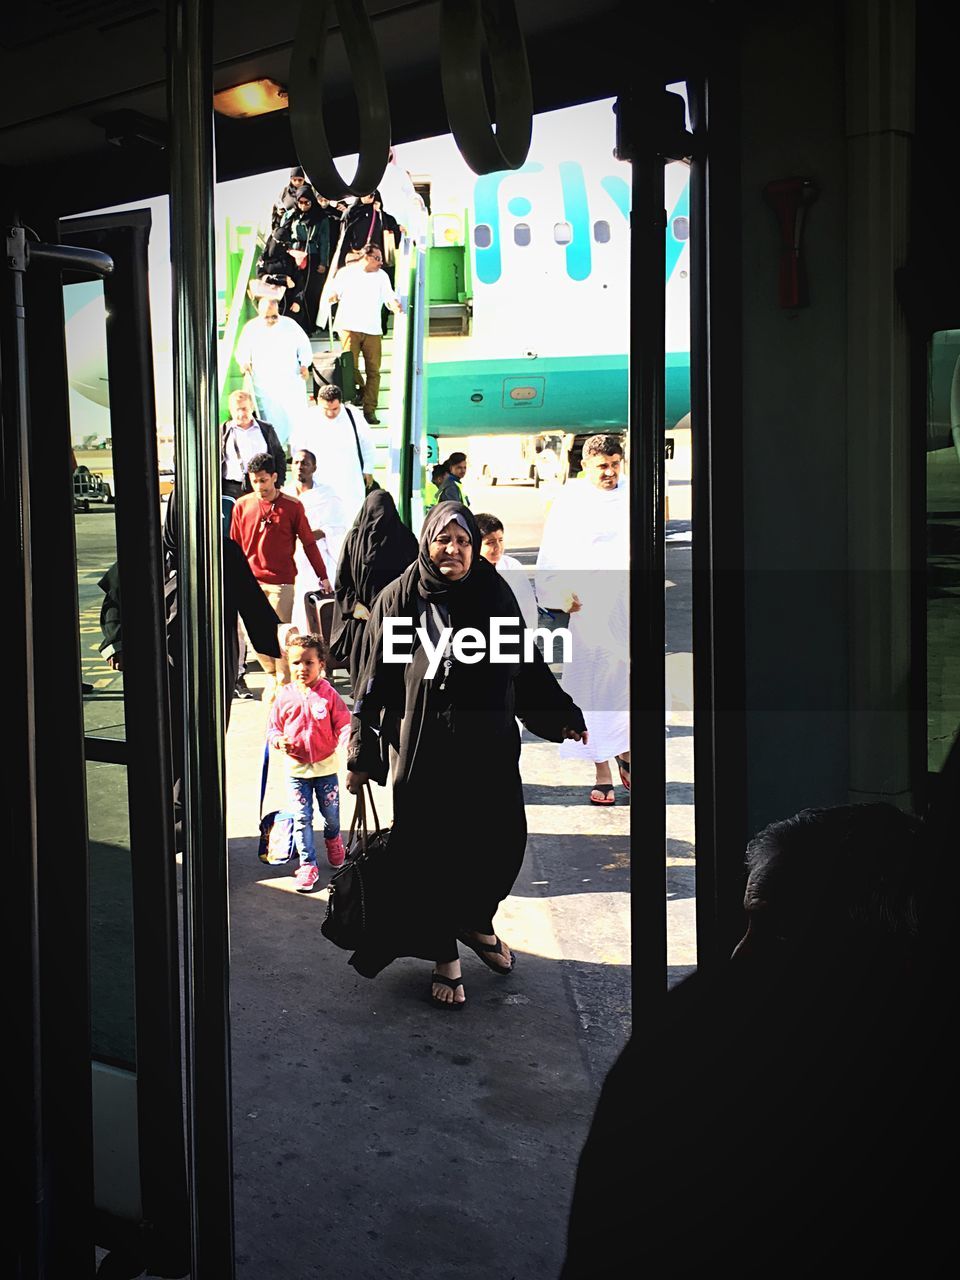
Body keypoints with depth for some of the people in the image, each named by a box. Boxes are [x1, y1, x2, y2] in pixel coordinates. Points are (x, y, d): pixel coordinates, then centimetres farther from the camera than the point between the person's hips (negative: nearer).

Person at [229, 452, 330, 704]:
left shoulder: (292, 506, -3)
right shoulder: (242, 505, 4)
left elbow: (308, 543, 3)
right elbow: (235, 545, 11)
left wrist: (322, 576, 3)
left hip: (281, 581, -3)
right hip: (250, 580, 3)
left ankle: (283, 683, 11)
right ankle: (272, 675, 28)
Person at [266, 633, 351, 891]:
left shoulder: (329, 694, -10)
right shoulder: (284, 696, -5)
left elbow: (343, 723, -9)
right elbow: (273, 728, 4)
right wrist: (278, 740, -17)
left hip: (326, 766, 0)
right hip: (296, 767, 1)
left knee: (331, 812, 14)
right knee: (301, 818, 1)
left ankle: (332, 839, 48)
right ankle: (307, 864, 11)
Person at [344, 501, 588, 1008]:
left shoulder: (494, 594, 3)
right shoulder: (398, 601, -4)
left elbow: (528, 663, 12)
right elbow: (375, 681, -1)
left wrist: (561, 714, 10)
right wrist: (362, 756, -2)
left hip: (490, 749, 3)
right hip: (425, 752, -3)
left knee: (501, 842, 9)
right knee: (433, 853, 5)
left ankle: (477, 922, 39)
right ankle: (445, 957, 25)